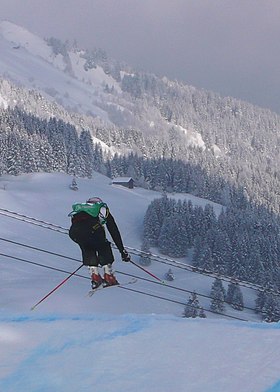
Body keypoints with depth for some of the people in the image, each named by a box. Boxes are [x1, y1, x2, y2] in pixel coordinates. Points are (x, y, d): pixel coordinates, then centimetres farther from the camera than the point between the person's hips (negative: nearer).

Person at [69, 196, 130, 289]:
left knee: (87, 249, 31)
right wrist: (122, 251, 38)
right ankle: (108, 277, 17)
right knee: (104, 247, 26)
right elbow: (114, 231, 32)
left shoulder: (80, 207, 43)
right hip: (91, 228, -3)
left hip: (74, 231, 3)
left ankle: (95, 277, 18)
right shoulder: (103, 209, 35)